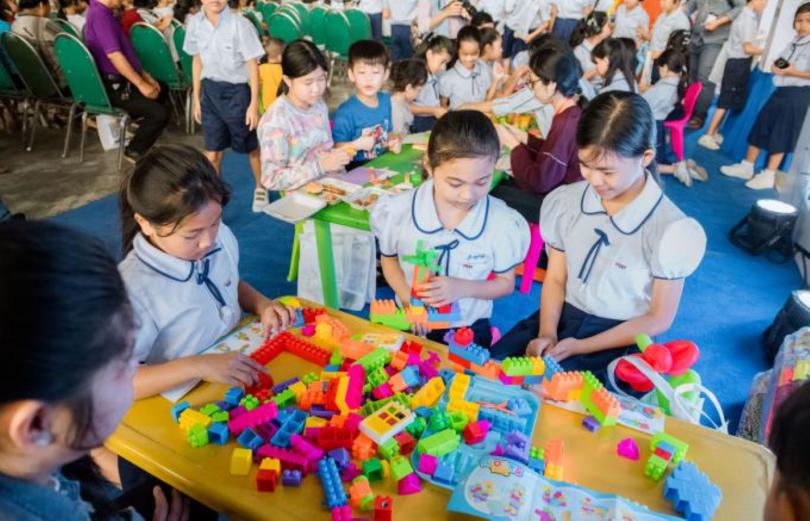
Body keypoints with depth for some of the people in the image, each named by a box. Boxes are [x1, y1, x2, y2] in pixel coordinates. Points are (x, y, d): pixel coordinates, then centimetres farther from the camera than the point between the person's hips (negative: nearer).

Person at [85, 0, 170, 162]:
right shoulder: (99, 13, -20)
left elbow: (124, 51, 18)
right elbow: (114, 55, -26)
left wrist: (145, 76, 12)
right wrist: (141, 84, -21)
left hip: (121, 80, 10)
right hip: (113, 86, -10)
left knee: (163, 90, 17)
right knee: (160, 113, -17)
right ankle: (135, 151, -1)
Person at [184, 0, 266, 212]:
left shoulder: (239, 24, -16)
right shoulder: (195, 22, -2)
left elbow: (252, 65, -12)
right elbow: (198, 61, 9)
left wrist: (254, 103, -13)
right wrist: (196, 98, 11)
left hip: (236, 91, -4)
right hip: (209, 90, 4)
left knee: (250, 146, 12)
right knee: (212, 150, 11)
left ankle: (259, 187, 35)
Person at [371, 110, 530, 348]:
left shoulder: (503, 224, -18)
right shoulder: (397, 213, -16)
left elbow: (506, 283, -3)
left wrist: (462, 288, -22)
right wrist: (408, 298, -15)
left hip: (469, 330, 1)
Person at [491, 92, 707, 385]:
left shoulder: (668, 229, -16)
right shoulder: (566, 203, -4)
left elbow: (659, 319, -9)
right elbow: (555, 279, 4)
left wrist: (580, 347, -15)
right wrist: (546, 333, -14)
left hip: (620, 337, -4)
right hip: (563, 317, 5)